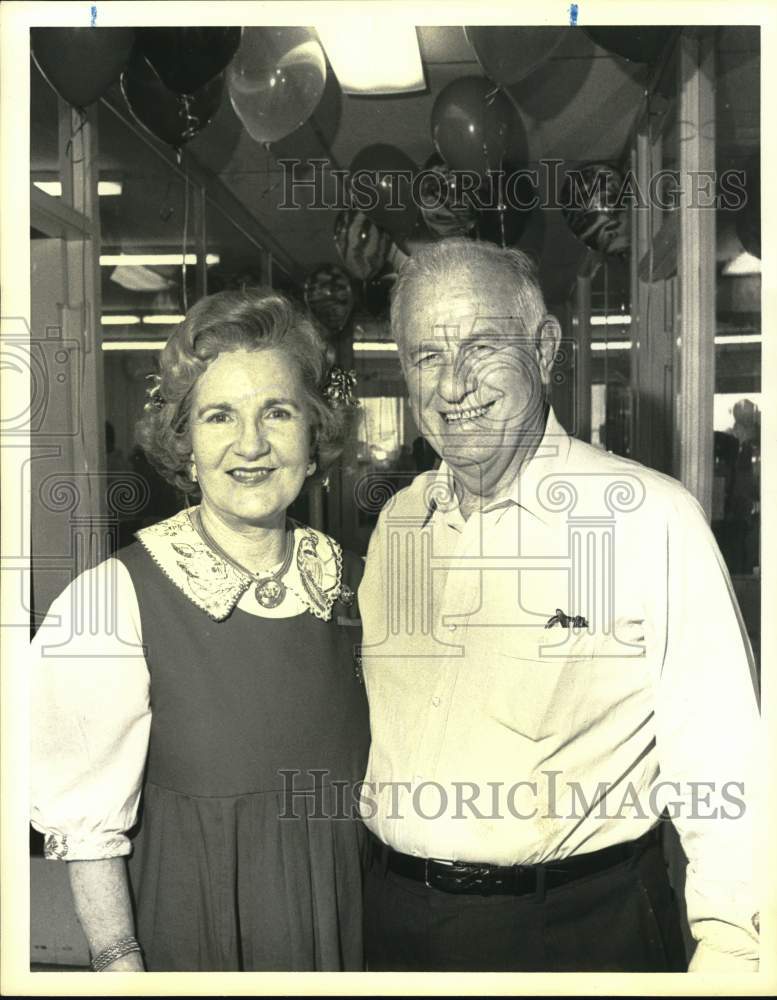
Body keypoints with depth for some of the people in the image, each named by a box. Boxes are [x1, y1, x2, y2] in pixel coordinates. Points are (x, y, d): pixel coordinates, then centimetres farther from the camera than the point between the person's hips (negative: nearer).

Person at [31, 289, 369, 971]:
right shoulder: (114, 599, -19)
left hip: (342, 912, 4)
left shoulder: (350, 579, -4)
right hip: (194, 929, -4)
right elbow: (88, 820, -14)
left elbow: (377, 768, 5)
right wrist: (121, 964, -17)